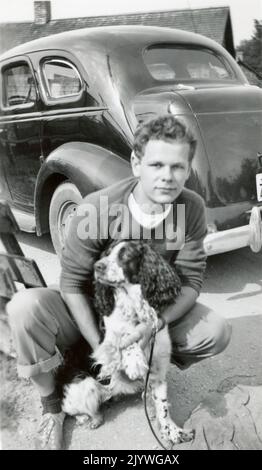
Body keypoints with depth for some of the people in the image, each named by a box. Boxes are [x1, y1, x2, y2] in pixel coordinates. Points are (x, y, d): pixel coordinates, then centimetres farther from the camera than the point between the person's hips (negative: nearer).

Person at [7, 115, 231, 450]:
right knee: (25, 307, -31)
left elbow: (191, 281, -13)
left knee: (217, 332, -17)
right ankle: (51, 406, -5)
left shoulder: (192, 208, -17)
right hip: (88, 312, -2)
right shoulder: (96, 209, -27)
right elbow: (72, 283, -19)